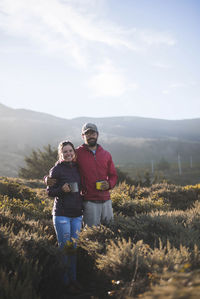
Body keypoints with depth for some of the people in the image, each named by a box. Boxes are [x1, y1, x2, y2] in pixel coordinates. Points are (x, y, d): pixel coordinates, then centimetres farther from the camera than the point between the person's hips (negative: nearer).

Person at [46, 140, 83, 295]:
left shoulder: (78, 168, 11)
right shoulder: (57, 169, -4)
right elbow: (50, 191, -4)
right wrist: (62, 189, -19)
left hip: (77, 214, 5)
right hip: (61, 214, -5)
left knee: (74, 247, 9)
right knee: (65, 248, -3)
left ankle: (73, 280, 18)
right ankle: (66, 281, 8)